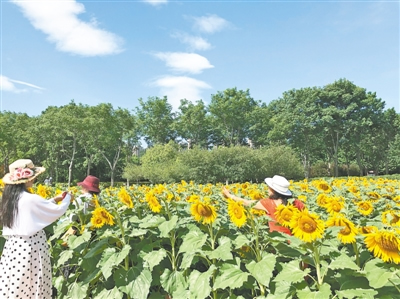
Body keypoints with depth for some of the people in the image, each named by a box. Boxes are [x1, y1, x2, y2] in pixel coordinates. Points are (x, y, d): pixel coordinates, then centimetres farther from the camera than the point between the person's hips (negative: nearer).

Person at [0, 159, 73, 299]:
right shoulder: (31, 199, -20)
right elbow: (58, 211, -11)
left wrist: (54, 199, 20)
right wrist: (68, 198, 6)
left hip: (13, 246, 8)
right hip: (30, 248, -8)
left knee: (14, 287, 15)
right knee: (33, 286, 5)